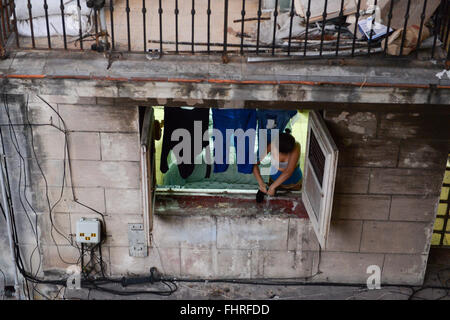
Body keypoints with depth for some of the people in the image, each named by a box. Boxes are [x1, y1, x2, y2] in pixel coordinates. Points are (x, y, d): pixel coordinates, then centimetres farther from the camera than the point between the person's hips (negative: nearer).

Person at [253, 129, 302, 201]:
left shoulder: (296, 146, -33)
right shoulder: (272, 145, -28)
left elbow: (289, 171, -40)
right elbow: (254, 163, -24)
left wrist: (272, 187, -41)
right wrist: (261, 183, -35)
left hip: (294, 183, 0)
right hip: (275, 180, 1)